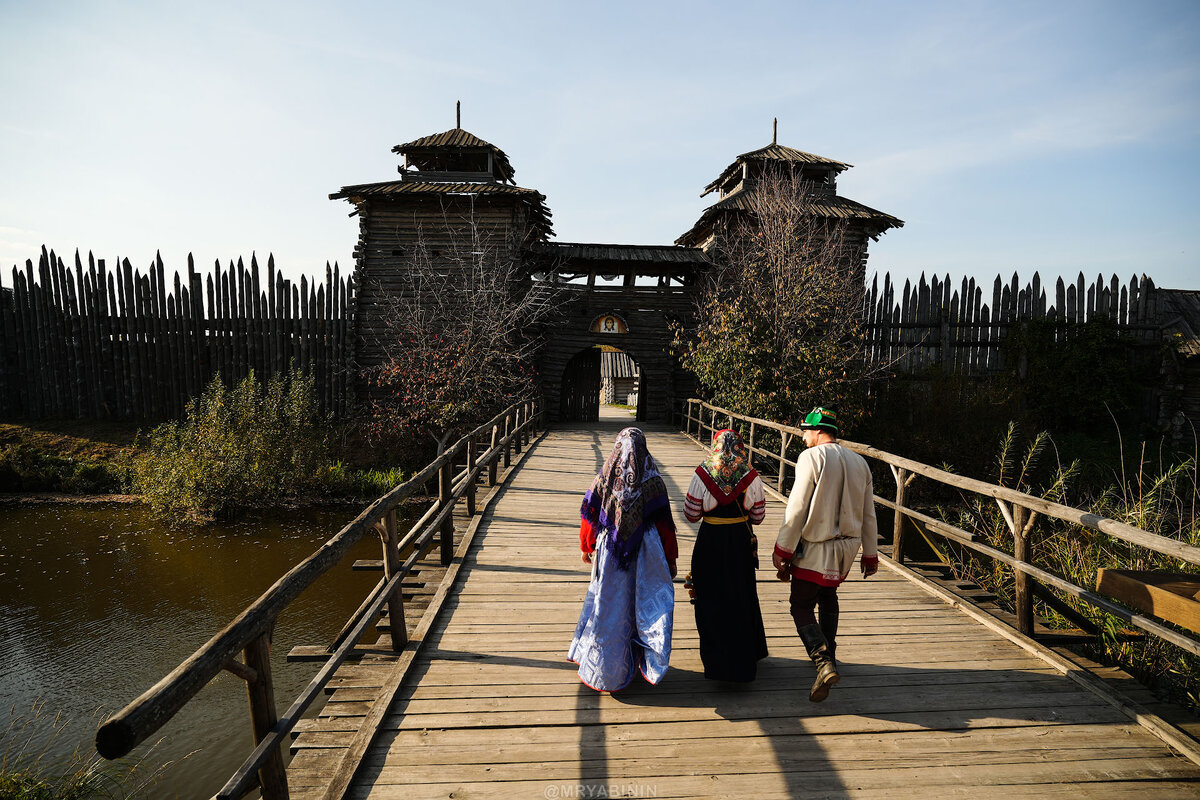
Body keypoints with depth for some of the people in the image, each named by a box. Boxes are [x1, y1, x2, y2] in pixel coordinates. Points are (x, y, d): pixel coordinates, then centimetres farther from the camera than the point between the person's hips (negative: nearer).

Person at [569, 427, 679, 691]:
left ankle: (604, 670, 25)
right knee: (640, 603, 14)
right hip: (644, 554, -1)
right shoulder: (653, 483, -9)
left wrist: (587, 547, 15)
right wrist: (670, 559, 5)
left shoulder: (604, 479, -6)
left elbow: (589, 516, 1)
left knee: (608, 605, 12)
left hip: (608, 551, 1)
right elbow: (664, 523, -5)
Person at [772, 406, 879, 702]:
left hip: (816, 548, -7)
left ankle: (823, 663, -15)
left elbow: (796, 510, -17)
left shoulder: (811, 458, -15)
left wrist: (782, 553, -11)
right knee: (828, 597, 26)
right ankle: (829, 653, 38)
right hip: (848, 546, 7)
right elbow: (868, 515, 10)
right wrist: (871, 554, 19)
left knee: (801, 606, 1)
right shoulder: (859, 462, 6)